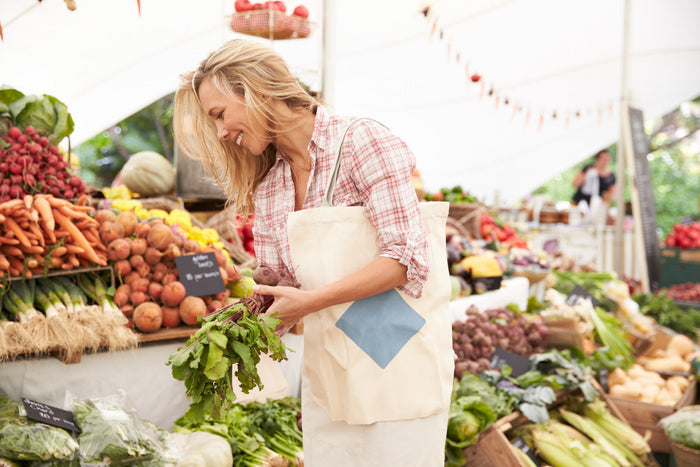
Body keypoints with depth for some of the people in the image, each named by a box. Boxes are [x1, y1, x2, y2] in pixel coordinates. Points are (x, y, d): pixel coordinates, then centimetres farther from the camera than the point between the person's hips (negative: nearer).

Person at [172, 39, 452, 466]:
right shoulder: (265, 185, 8)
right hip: (325, 362, 6)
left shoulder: (362, 141, -14)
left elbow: (408, 258, -20)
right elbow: (273, 280, 10)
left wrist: (310, 301, -23)